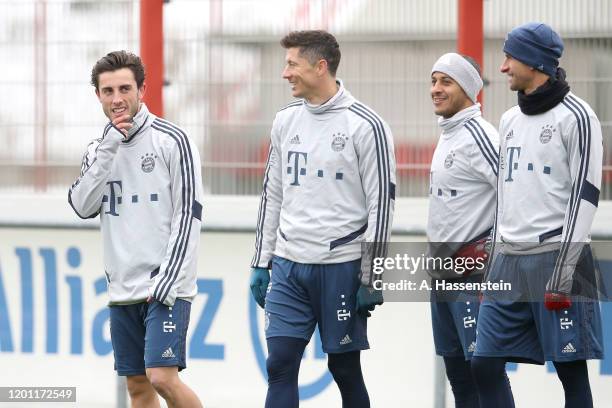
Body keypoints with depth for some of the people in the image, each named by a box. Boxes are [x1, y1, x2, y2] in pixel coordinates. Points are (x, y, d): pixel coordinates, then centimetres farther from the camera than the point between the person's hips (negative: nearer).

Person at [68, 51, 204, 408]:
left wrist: (166, 284, -16)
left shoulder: (173, 141, -5)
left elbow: (188, 217, -9)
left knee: (162, 378, -18)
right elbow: (83, 207, -1)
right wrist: (107, 151, -10)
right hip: (123, 289, 6)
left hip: (165, 287, -6)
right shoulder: (99, 150, 12)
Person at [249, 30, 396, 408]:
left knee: (345, 368, 5)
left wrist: (372, 279, -10)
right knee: (280, 364, -2)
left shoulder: (366, 125, -9)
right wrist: (261, 263, 13)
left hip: (341, 267, -5)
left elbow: (381, 204, -8)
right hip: (289, 266, 5)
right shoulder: (286, 121, 9)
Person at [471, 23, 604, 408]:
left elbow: (584, 198, -12)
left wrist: (563, 274, -17)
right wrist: (494, 264, 19)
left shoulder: (576, 116, -7)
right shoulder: (510, 120, 16)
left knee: (570, 369, -3)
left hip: (556, 259, -7)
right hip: (509, 260, 8)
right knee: (485, 364, 3)